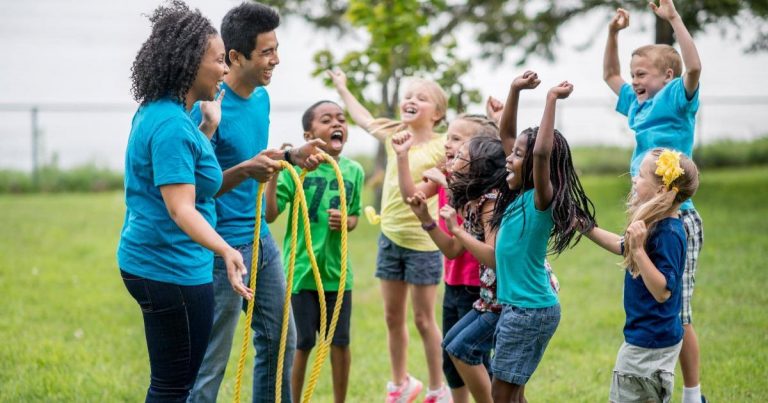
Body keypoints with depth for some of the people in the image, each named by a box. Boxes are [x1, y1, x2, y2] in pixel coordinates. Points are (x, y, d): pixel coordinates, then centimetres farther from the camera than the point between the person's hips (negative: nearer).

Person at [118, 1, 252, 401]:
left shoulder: (154, 112, 8)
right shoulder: (172, 126, -21)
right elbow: (180, 209, -30)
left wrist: (207, 128, 22)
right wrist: (226, 251, -43)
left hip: (147, 261, 10)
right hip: (173, 269, -10)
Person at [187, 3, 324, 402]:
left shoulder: (261, 98, 6)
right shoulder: (210, 108, -18)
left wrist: (291, 156, 6)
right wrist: (246, 170, -30)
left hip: (261, 238, 8)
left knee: (280, 341, 16)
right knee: (211, 359, -1)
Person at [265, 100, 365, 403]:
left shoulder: (353, 171, 2)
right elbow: (270, 214, -15)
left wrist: (345, 222, -8)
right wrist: (274, 175, -27)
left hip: (336, 271, 3)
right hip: (301, 270, -3)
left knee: (340, 342, 9)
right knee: (303, 343, 6)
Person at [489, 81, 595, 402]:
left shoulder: (541, 200, -16)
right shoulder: (518, 195, 6)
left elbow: (542, 152, -36)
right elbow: (506, 131, 13)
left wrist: (552, 99, -31)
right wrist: (515, 90, 4)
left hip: (531, 311, -9)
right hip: (515, 305, 9)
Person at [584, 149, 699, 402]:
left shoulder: (669, 234, -24)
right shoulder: (655, 224, 4)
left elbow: (662, 291, -28)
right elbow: (622, 246, 23)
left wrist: (639, 250, -34)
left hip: (651, 343, -10)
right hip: (646, 336, 10)